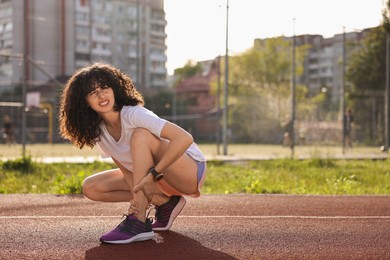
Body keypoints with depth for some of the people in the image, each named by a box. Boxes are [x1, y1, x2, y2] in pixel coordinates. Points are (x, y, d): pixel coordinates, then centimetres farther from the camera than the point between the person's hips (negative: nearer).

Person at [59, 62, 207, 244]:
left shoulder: (133, 114, -25)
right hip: (157, 180, 7)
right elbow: (125, 168, -6)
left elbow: (184, 138, -35)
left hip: (191, 172, -7)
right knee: (90, 187, -2)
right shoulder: (97, 132, -4)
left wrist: (153, 174, -35)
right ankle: (164, 202, 3)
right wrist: (139, 196, -25)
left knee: (140, 135, -31)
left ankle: (139, 223, -28)